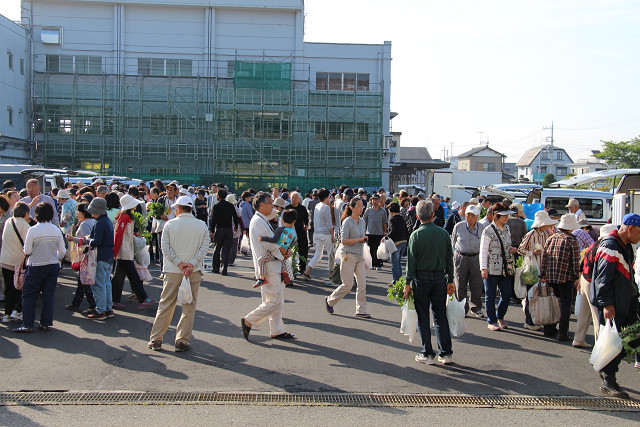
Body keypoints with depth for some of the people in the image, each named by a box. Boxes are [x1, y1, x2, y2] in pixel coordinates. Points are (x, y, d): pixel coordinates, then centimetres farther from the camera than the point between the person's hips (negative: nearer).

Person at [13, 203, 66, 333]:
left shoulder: (33, 230, -14)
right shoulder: (56, 230, -3)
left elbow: (27, 251, -10)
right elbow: (62, 251, 3)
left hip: (36, 267, -3)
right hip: (53, 266, 4)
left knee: (29, 295, 6)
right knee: (49, 294, 10)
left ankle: (27, 324, 5)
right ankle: (45, 323, 11)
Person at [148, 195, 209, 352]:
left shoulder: (169, 224, -1)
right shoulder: (202, 226, 2)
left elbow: (165, 248, -7)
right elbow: (204, 248, -6)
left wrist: (179, 263, -9)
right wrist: (192, 265, -11)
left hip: (173, 270, 0)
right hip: (194, 271, 0)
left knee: (166, 304, 9)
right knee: (189, 307, 7)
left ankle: (156, 339, 13)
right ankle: (182, 341, 7)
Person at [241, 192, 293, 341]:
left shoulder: (262, 221, 17)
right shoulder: (258, 221, -16)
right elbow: (270, 245, -19)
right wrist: (282, 256, -5)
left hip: (273, 266, 11)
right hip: (267, 267, -11)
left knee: (278, 300, 13)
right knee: (273, 301, -8)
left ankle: (277, 330, 19)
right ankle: (248, 321, 3)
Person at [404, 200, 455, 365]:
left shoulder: (416, 235, -8)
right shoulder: (444, 233, 2)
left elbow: (411, 261, -8)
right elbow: (449, 259, 6)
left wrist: (408, 283, -4)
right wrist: (450, 280, 13)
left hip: (421, 278, -3)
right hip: (440, 278, 3)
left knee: (423, 318, 5)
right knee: (441, 317, 10)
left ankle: (428, 354, 8)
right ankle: (446, 353, 12)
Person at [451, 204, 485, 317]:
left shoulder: (481, 228, 1)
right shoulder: (458, 226, -1)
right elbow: (453, 242, 10)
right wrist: (455, 254, 4)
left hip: (476, 258, 1)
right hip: (460, 257, 0)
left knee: (477, 284, 4)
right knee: (460, 285, 3)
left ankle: (476, 308, 19)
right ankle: (462, 308, 16)